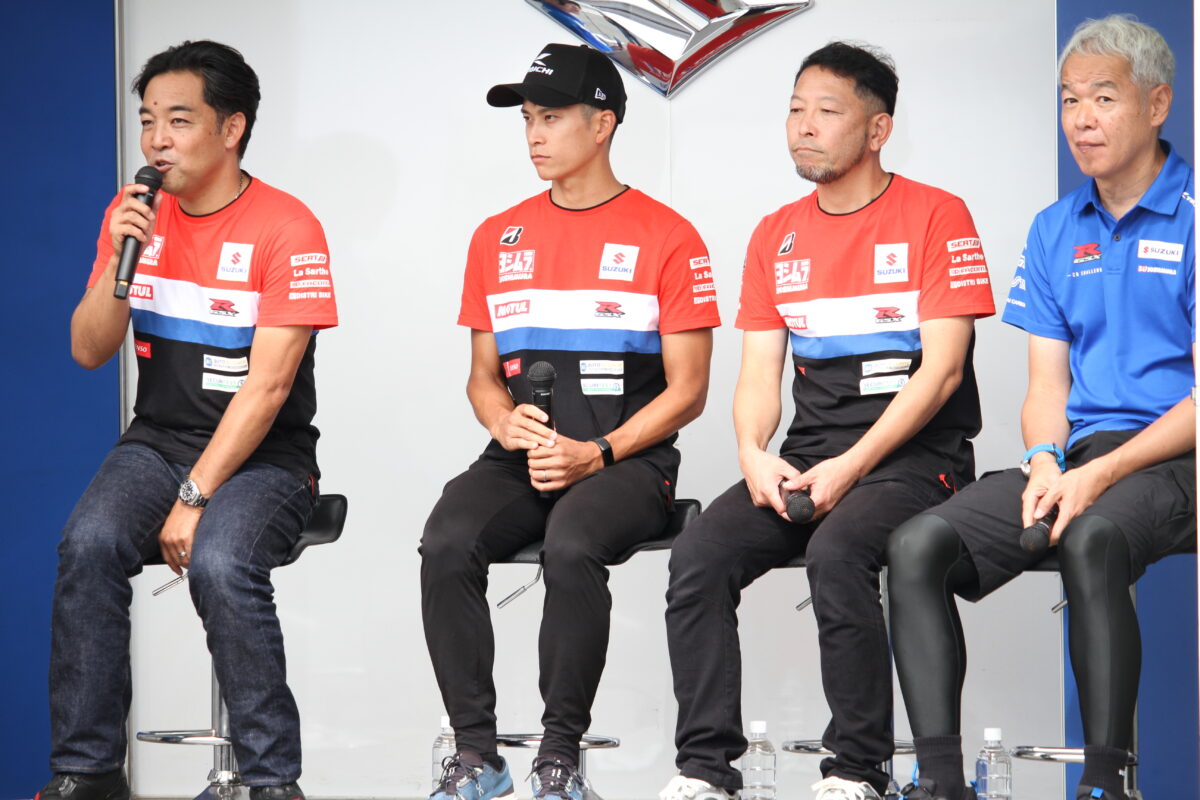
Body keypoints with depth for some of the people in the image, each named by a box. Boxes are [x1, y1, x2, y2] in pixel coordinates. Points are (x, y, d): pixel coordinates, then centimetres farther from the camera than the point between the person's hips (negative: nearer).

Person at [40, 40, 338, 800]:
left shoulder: (286, 228, -10)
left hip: (264, 455, -4)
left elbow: (268, 384, -15)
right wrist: (119, 260, -13)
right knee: (89, 545, -25)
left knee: (220, 564, -33)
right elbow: (89, 351, 4)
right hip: (157, 441, 4)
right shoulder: (134, 214, 6)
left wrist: (196, 495, -19)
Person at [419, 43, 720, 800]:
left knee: (571, 546, -35)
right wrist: (509, 428, -4)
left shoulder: (666, 238, 2)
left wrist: (596, 454, -13)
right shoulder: (498, 238, 16)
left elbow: (686, 391, 0)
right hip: (520, 458, 4)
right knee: (446, 546, -26)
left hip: (626, 460, -4)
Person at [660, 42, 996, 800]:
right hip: (808, 455, 6)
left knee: (837, 549, -35)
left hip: (915, 453, -5)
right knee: (698, 554, -20)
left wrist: (850, 468, -17)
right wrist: (754, 454, -11)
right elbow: (760, 372, 12)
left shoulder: (936, 217, -3)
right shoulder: (776, 235, 15)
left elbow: (941, 369, -10)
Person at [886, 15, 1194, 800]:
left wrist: (1101, 474, -17)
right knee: (917, 547, -17)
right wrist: (1045, 460, -8)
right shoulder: (1056, 230, 16)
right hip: (1074, 460, 6)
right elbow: (1048, 384, 14)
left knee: (1092, 539, -39)